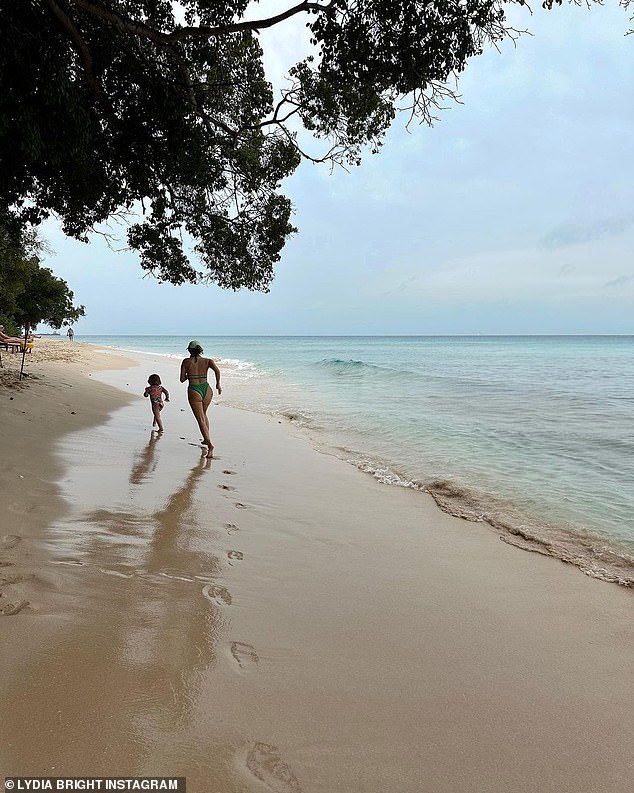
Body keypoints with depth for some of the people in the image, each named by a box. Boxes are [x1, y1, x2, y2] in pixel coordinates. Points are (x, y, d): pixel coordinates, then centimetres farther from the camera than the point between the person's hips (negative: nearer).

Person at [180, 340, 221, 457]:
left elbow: (182, 379, 2)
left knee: (201, 420, -4)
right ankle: (206, 439, 34)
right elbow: (217, 370, -14)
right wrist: (218, 384, -2)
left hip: (194, 391, -3)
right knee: (203, 414, 28)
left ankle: (210, 444, -20)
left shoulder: (186, 361, 2)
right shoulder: (207, 361, 4)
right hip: (206, 389, 3)